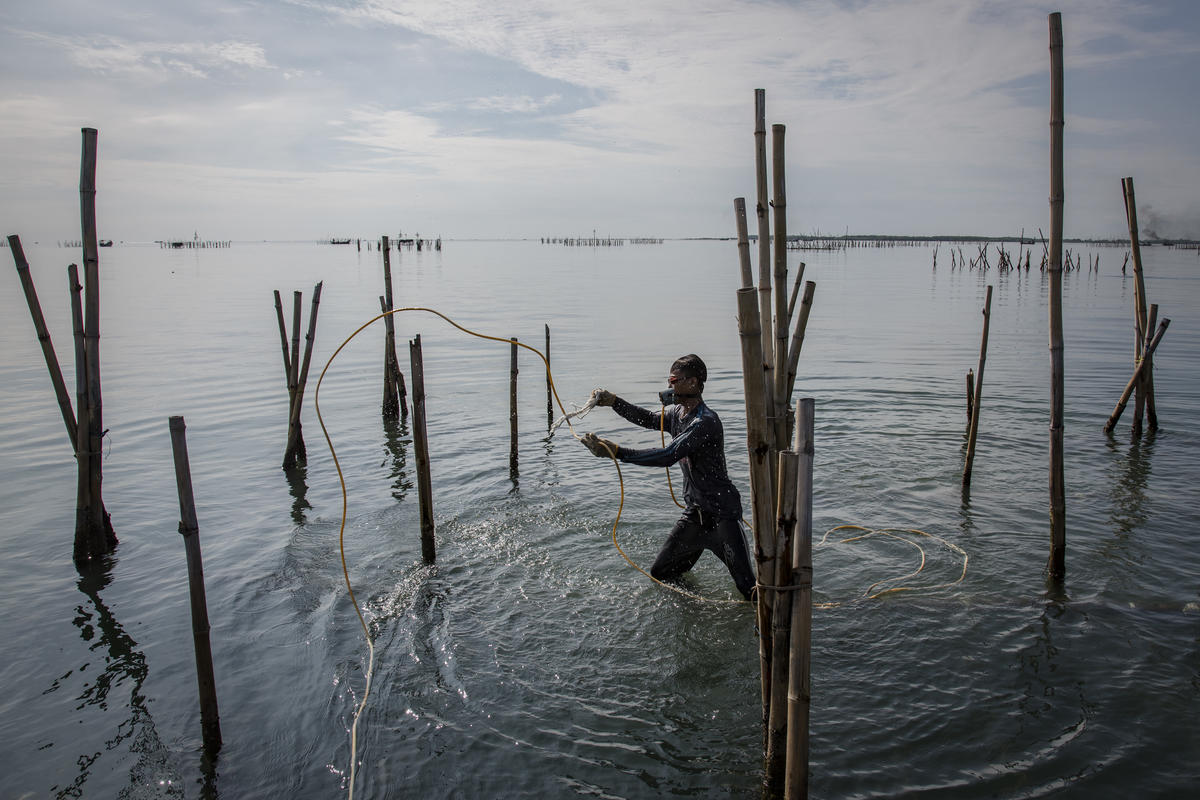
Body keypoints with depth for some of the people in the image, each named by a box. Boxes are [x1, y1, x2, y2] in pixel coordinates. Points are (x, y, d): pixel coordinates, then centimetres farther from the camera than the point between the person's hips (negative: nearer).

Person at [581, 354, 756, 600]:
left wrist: (616, 451, -36)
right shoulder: (677, 412, 5)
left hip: (721, 513, -8)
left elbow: (668, 456, -33)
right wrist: (614, 402, 11)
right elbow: (650, 419, 24)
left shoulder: (705, 422, -24)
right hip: (694, 511, 8)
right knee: (659, 575, 14)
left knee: (750, 590, -11)